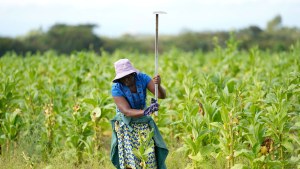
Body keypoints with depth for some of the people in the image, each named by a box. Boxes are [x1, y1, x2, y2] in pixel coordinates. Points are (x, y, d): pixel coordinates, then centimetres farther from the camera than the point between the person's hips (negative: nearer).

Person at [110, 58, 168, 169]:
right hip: (126, 126, -2)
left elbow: (162, 95, -20)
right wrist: (146, 112, -46)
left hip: (143, 124, 2)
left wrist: (158, 85, -43)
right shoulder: (116, 88, -22)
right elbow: (127, 112, -29)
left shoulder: (142, 78, -16)